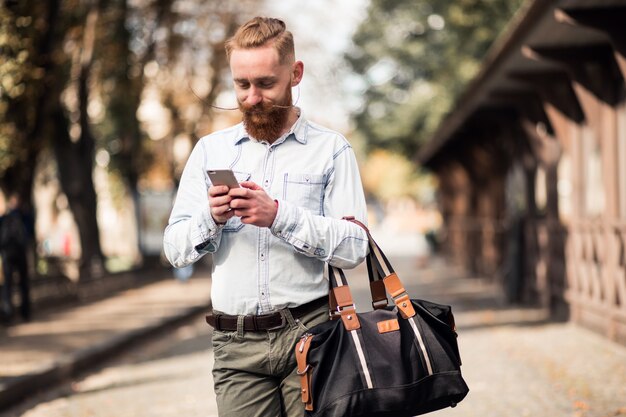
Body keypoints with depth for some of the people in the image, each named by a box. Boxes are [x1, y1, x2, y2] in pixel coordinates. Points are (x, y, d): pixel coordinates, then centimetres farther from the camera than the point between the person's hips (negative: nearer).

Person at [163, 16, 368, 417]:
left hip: (308, 333, -2)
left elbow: (353, 247, -6)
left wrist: (279, 215, -18)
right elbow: (175, 249, 9)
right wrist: (211, 218, -11)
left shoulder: (331, 149, 3)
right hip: (236, 342, 2)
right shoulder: (210, 150, 12)